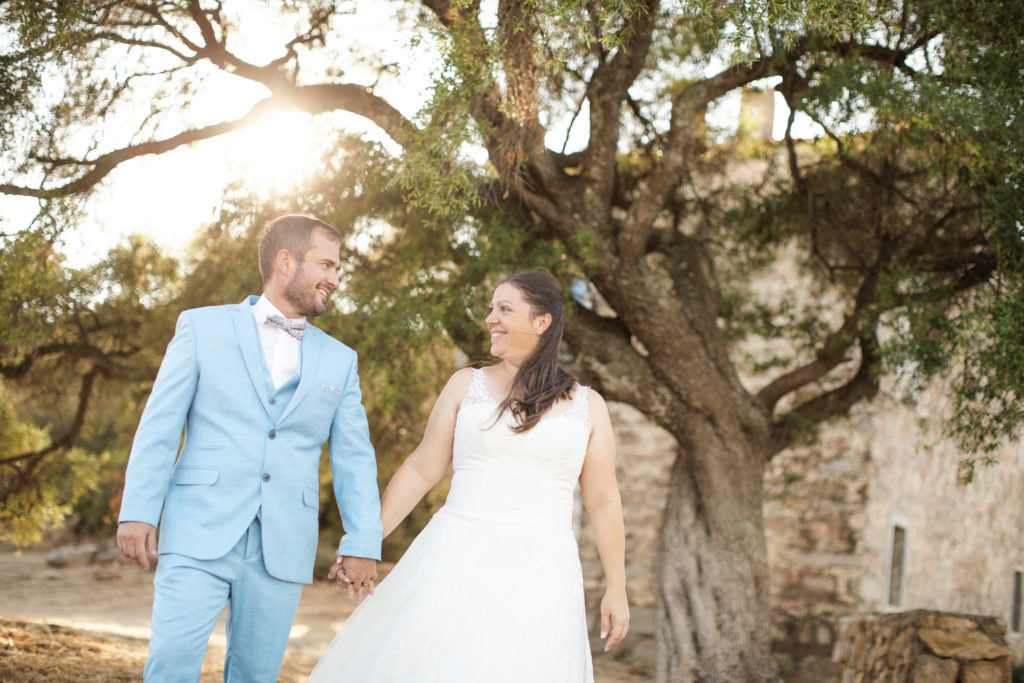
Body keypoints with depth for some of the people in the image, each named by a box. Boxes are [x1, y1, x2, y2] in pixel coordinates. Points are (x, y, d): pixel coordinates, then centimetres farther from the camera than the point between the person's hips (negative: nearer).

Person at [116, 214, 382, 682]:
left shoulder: (339, 361, 14)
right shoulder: (203, 328, 6)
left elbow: (354, 459, 11)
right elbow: (159, 427, 2)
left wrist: (363, 543, 1)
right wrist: (137, 512, -7)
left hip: (282, 550, 3)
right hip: (201, 535, -2)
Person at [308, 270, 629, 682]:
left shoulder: (588, 406, 8)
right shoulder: (467, 385, 8)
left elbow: (603, 502, 10)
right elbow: (421, 470, 9)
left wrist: (616, 589, 7)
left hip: (538, 580, 0)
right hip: (458, 566, 0)